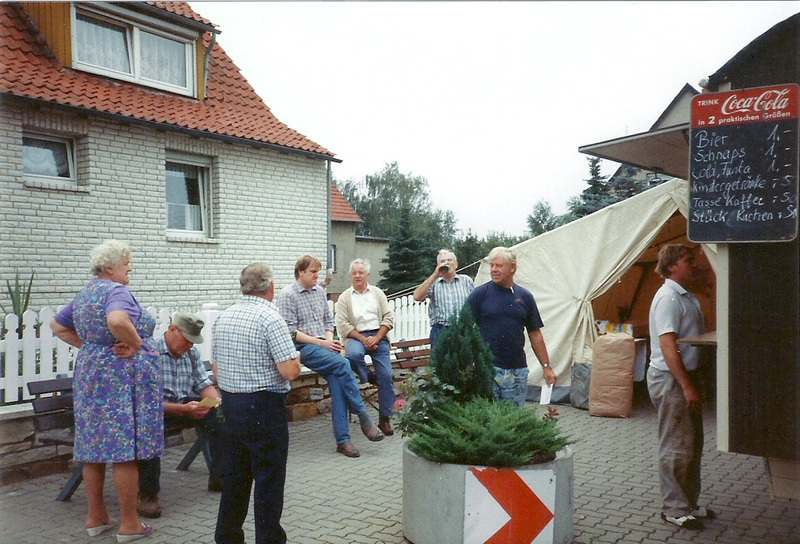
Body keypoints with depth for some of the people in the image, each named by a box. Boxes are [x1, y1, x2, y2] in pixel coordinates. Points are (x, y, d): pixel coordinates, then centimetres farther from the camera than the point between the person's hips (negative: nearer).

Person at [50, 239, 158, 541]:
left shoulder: (83, 294, 14)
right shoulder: (116, 291, -14)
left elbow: (58, 326, 25)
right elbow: (117, 320, -35)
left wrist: (87, 345, 16)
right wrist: (135, 342, -19)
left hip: (89, 374, 9)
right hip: (122, 378, -9)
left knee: (94, 446, 14)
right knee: (125, 450, -3)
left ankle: (96, 517, 25)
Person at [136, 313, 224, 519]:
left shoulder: (192, 353, 8)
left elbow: (204, 384, 10)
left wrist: (216, 399, -14)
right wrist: (182, 410, -32)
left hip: (186, 406, 6)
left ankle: (219, 477, -2)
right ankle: (148, 494, -24)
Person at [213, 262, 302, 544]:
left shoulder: (223, 317, 8)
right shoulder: (270, 318, -16)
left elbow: (217, 369, 14)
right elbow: (290, 371, -20)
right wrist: (295, 357, -1)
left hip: (230, 404, 8)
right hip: (264, 407, -8)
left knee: (234, 475, 17)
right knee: (269, 478, 2)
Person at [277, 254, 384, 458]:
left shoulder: (320, 292, 15)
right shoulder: (288, 294, -4)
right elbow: (290, 331, -11)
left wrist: (330, 340, -2)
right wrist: (320, 342, -15)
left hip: (324, 345, 5)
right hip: (303, 348, -5)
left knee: (337, 381, -20)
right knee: (342, 363, -28)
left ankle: (342, 439, -18)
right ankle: (363, 417, -18)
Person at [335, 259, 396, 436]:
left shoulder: (377, 293, 12)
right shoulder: (344, 297, 7)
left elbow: (388, 318, 6)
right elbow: (343, 324, -3)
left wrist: (376, 338, -9)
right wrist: (364, 340, -13)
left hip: (378, 336, 2)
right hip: (356, 336, -1)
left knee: (386, 376, -10)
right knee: (353, 354, -38)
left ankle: (384, 418, 2)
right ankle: (366, 381, -8)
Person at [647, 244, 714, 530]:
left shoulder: (688, 297, 14)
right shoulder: (668, 297, -17)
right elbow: (667, 345, -24)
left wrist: (692, 383, 14)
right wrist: (687, 386, -25)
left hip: (686, 377, 10)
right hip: (670, 379, -10)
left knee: (693, 444, 17)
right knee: (676, 447, -2)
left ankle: (689, 503, 30)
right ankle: (674, 509, 9)